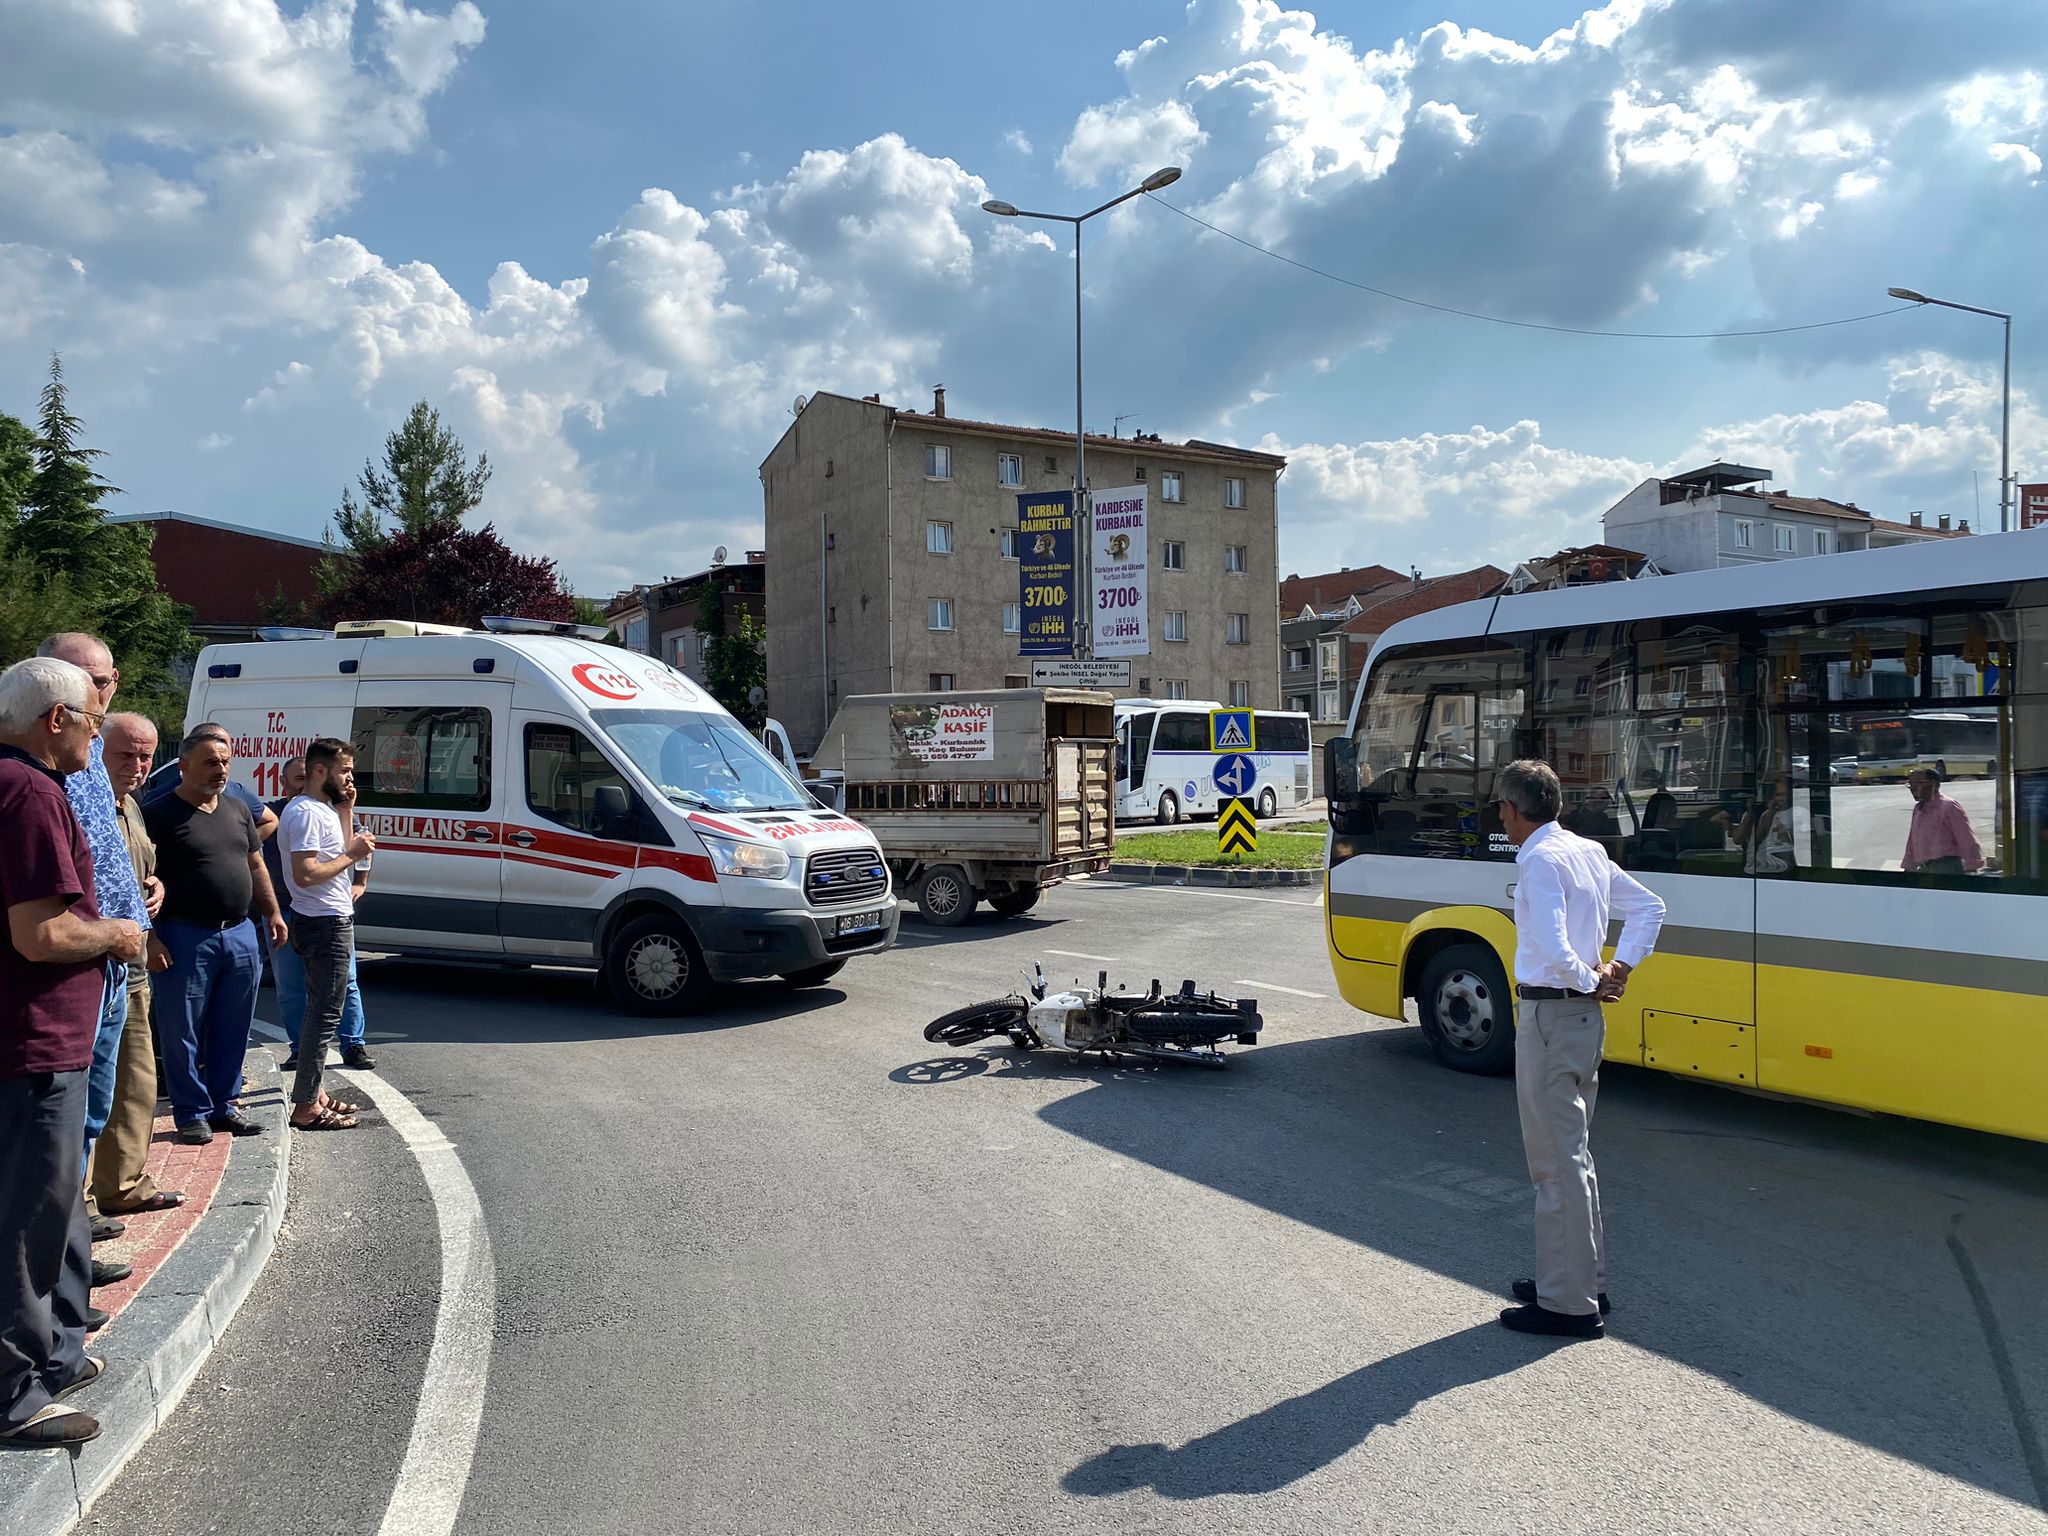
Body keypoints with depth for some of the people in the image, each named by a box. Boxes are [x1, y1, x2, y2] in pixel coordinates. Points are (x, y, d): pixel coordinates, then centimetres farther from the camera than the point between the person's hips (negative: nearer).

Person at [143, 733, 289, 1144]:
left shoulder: (237, 811, 14)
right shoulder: (160, 815, -6)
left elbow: (256, 867, 21)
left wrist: (273, 913, 15)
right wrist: (150, 938, -16)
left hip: (240, 935, 6)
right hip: (186, 937, -6)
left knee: (232, 1030, 12)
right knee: (184, 1032, 3)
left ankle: (223, 1104, 24)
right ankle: (192, 1113, 13)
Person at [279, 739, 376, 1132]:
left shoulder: (325, 808, 14)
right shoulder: (305, 812, -18)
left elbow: (338, 856, 16)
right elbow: (305, 875, -26)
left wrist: (347, 812, 10)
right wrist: (352, 854, -16)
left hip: (333, 920, 11)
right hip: (325, 924, -11)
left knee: (319, 1010, 18)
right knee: (325, 1014, -8)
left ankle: (313, 1094, 28)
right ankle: (306, 1108, -4)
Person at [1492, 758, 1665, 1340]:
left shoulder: (1540, 861, -18)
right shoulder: (1589, 851, 10)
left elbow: (1553, 949, -29)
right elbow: (1650, 909, 19)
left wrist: (1590, 983, -11)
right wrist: (1619, 969, 10)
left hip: (1549, 1017, -10)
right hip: (1583, 1014, 10)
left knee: (1556, 1162, -1)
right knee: (1572, 1154, 20)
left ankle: (1568, 1305, 7)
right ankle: (1585, 1280, 31)